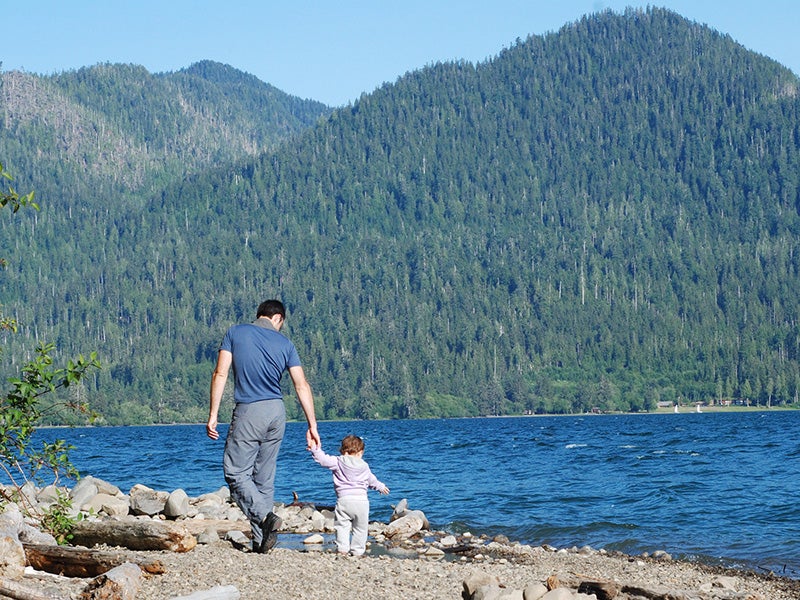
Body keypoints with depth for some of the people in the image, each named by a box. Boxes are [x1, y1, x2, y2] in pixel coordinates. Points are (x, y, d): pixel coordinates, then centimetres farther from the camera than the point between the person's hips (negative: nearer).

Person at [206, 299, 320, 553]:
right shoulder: (284, 343, 9)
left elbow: (220, 374, -4)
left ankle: (265, 516, -21)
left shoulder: (235, 333, 4)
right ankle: (261, 541, 7)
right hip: (277, 412, 4)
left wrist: (213, 415, -3)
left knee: (236, 473, 0)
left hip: (248, 411, -4)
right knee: (264, 478, 10)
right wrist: (312, 425, 5)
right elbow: (302, 385, 4)